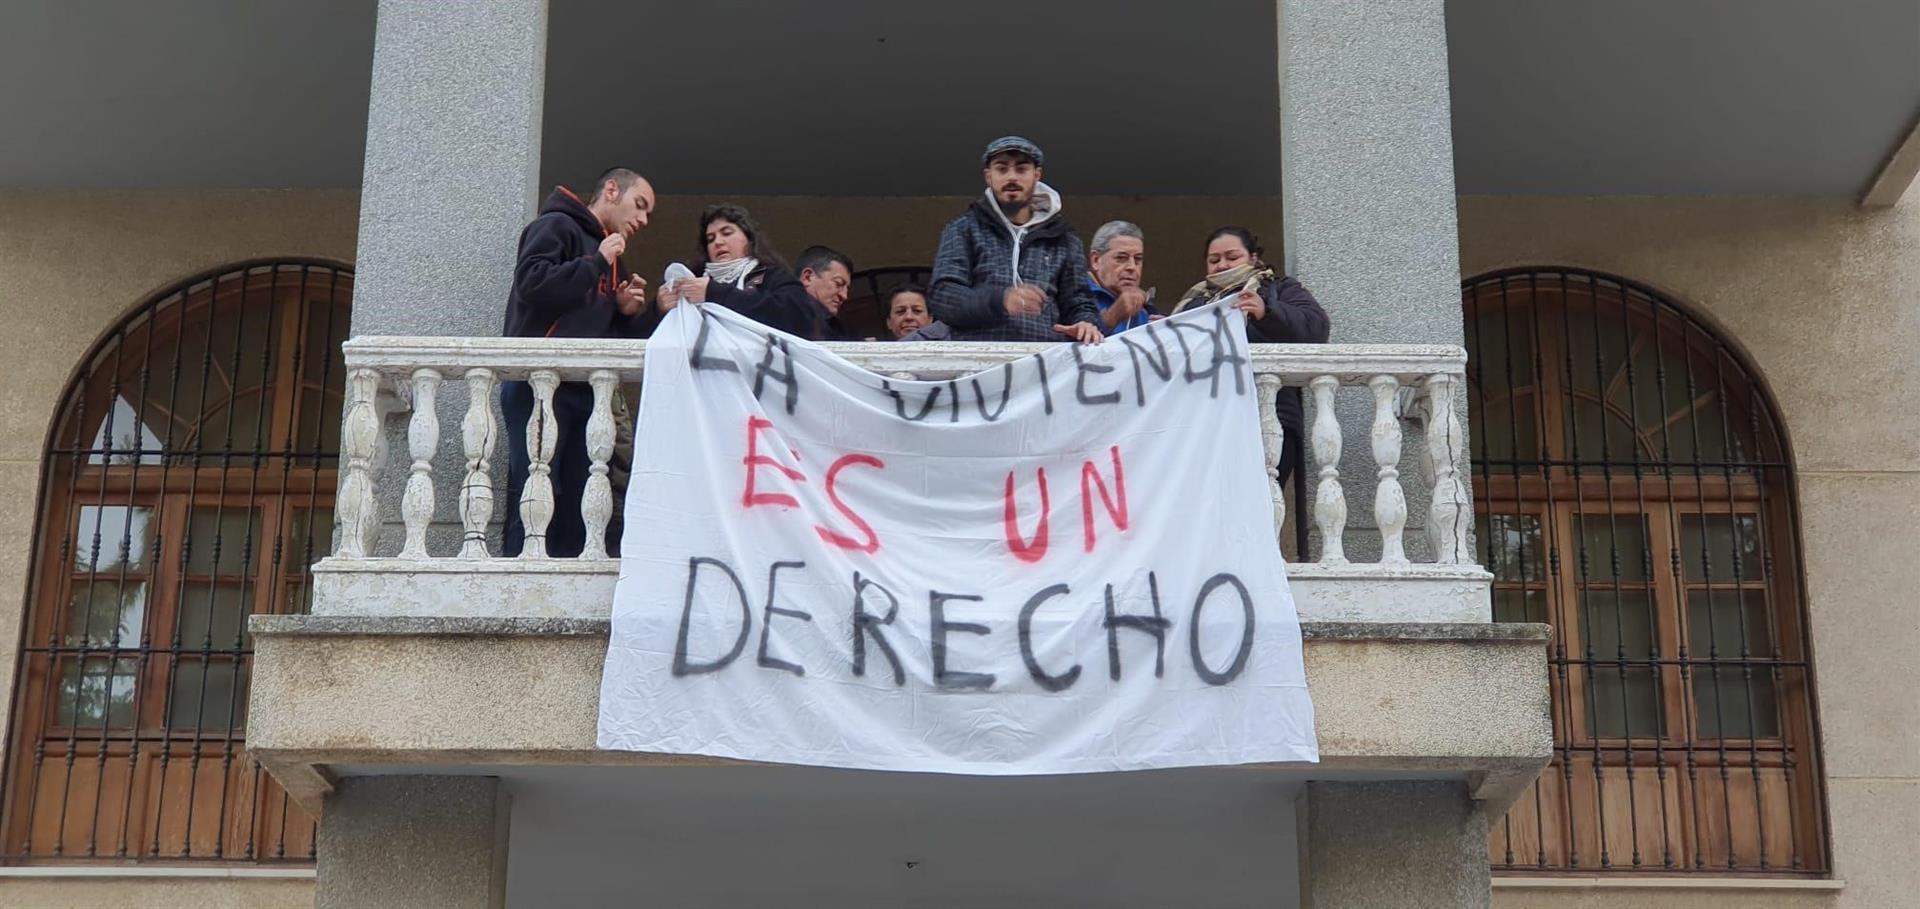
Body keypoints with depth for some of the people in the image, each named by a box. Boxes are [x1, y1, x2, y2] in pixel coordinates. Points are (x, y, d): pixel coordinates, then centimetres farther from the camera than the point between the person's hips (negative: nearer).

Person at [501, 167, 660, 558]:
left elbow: (627, 337, 29)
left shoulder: (611, 261, 28)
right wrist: (596, 263, -8)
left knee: (583, 508, 3)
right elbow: (532, 283, -16)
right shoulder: (556, 226, 3)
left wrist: (631, 311, 8)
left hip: (585, 392, 9)